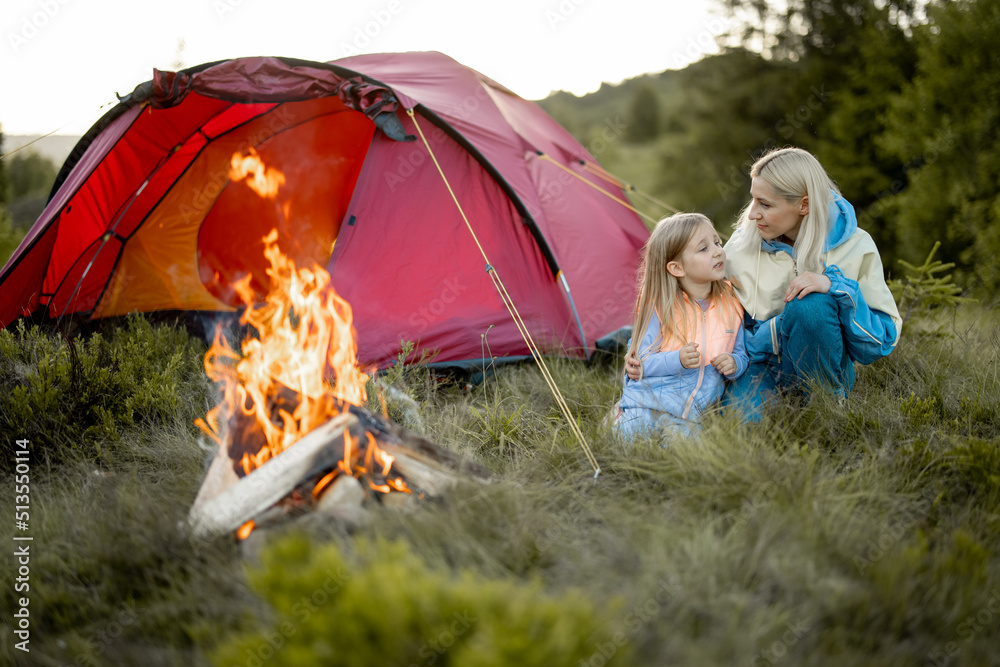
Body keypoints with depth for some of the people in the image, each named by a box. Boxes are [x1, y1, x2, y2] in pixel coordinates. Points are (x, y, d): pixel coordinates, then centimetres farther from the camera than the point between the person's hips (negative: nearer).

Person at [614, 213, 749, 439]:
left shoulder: (731, 304, 5)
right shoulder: (660, 306, -5)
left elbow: (741, 353, 15)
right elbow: (642, 361, -7)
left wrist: (734, 363, -8)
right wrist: (677, 360, -24)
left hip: (693, 412, 2)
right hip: (648, 402, -2)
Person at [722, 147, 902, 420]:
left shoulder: (854, 247, -9)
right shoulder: (742, 246, -5)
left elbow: (882, 341, -11)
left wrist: (836, 286, -26)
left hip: (820, 373, -1)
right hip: (761, 364, 1)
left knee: (810, 304, -32)